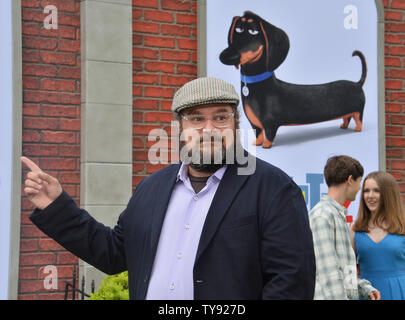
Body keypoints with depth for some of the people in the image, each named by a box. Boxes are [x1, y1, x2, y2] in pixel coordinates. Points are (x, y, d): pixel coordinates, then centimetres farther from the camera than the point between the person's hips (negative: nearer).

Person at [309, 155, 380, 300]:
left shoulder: (339, 214, 17)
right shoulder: (322, 215, -14)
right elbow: (328, 272, -19)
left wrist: (365, 288, 10)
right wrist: (340, 297, -19)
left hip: (349, 295, 9)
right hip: (331, 296, -9)